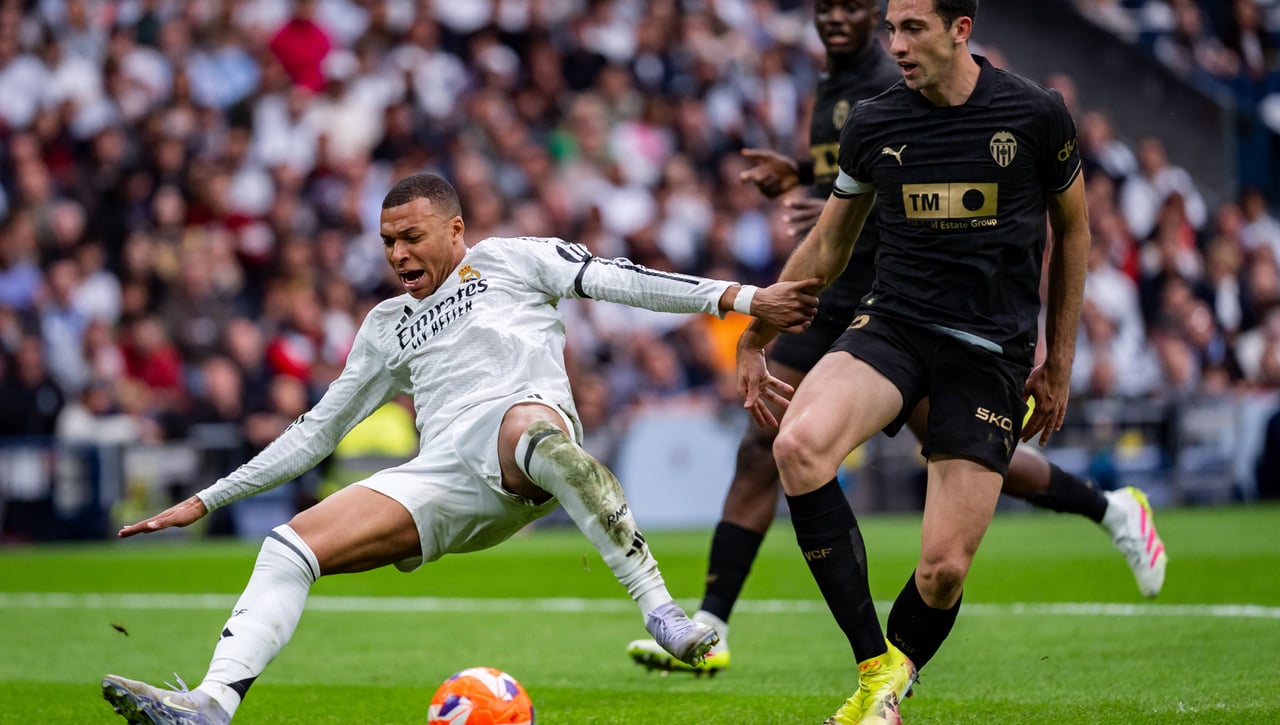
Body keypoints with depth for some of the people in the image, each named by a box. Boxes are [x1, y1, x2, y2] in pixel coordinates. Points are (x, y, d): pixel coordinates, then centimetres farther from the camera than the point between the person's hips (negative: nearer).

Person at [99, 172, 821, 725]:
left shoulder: (508, 260, 18)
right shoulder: (387, 327, 32)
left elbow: (616, 279, 8)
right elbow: (317, 430, 36)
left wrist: (740, 297, -4)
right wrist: (206, 501, 33)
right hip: (443, 477, 5)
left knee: (532, 428, -43)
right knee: (291, 544, -15)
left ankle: (661, 609, -45)